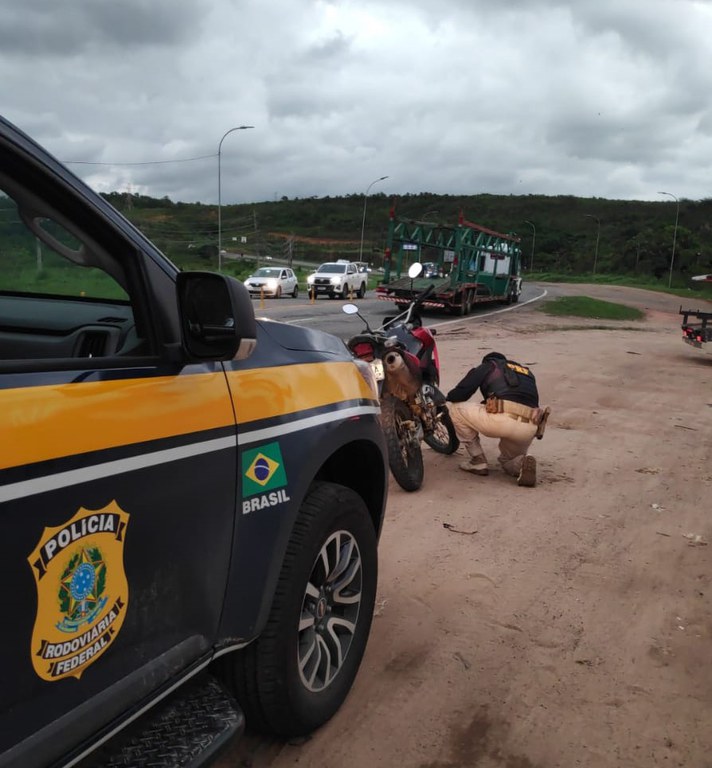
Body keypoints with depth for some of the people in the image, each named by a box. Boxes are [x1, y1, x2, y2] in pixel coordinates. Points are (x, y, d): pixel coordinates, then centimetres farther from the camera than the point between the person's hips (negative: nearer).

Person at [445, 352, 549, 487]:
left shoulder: (487, 366, 20)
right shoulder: (527, 371, 35)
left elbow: (461, 393, 10)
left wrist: (449, 397, 33)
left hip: (503, 419, -6)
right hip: (529, 429, 6)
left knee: (455, 407, 16)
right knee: (508, 460, 35)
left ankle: (477, 461, 15)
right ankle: (522, 463, -2)